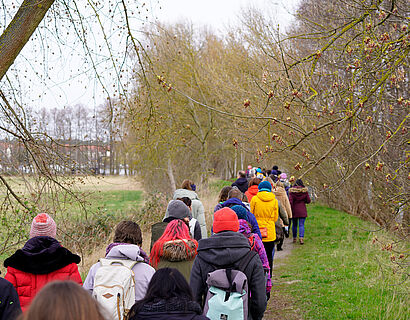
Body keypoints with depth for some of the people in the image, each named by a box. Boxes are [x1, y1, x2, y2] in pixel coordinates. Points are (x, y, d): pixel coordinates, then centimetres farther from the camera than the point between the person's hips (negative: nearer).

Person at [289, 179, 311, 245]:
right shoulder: (304, 190, -3)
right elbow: (308, 200, 0)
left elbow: (290, 201, -11)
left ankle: (294, 238, 23)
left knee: (294, 224, 15)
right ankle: (301, 238, -15)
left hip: (294, 210, 0)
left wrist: (290, 210, -5)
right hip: (302, 210, 0)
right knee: (301, 225, 0)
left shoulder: (292, 191, -5)